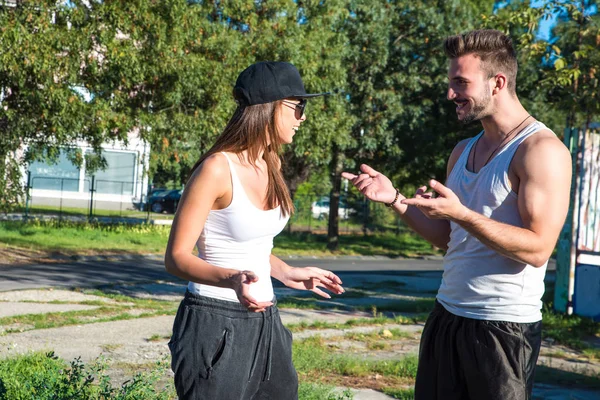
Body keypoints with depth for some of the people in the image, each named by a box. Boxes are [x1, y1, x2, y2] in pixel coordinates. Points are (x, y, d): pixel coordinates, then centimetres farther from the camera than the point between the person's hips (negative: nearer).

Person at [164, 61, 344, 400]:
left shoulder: (272, 163, 7)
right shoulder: (218, 168, -17)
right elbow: (177, 257, -17)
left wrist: (286, 273, 17)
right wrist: (231, 279, -32)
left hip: (263, 320, 8)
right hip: (216, 323, -8)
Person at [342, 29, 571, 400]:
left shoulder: (541, 150, -13)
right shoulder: (463, 151, 13)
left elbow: (537, 249, -21)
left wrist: (462, 214, -28)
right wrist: (395, 199, 6)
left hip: (504, 327, -8)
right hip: (446, 316, 8)